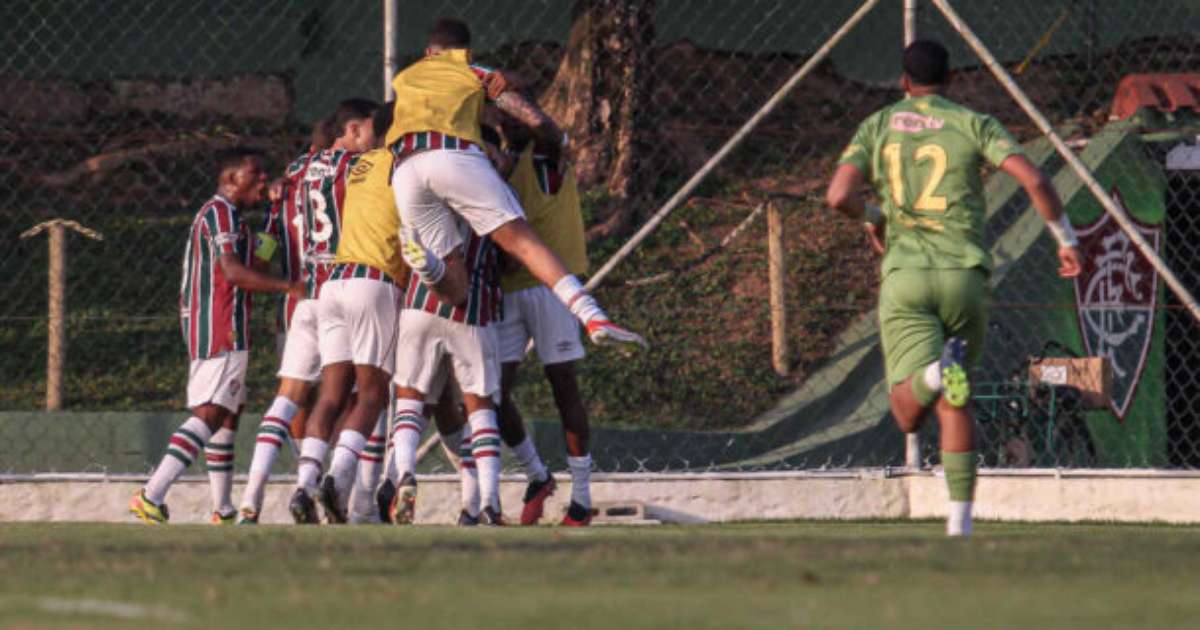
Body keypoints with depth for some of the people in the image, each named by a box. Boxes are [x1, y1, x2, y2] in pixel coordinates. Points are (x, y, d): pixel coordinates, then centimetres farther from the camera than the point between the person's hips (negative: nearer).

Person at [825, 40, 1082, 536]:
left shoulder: (877, 127, 10)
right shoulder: (973, 125, 6)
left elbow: (838, 196, -3)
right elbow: (1034, 180, -7)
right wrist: (1066, 239, 5)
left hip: (904, 273, -1)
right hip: (965, 273, 1)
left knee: (909, 416, -4)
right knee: (955, 404, 15)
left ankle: (934, 373, -38)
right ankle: (960, 519, 6)